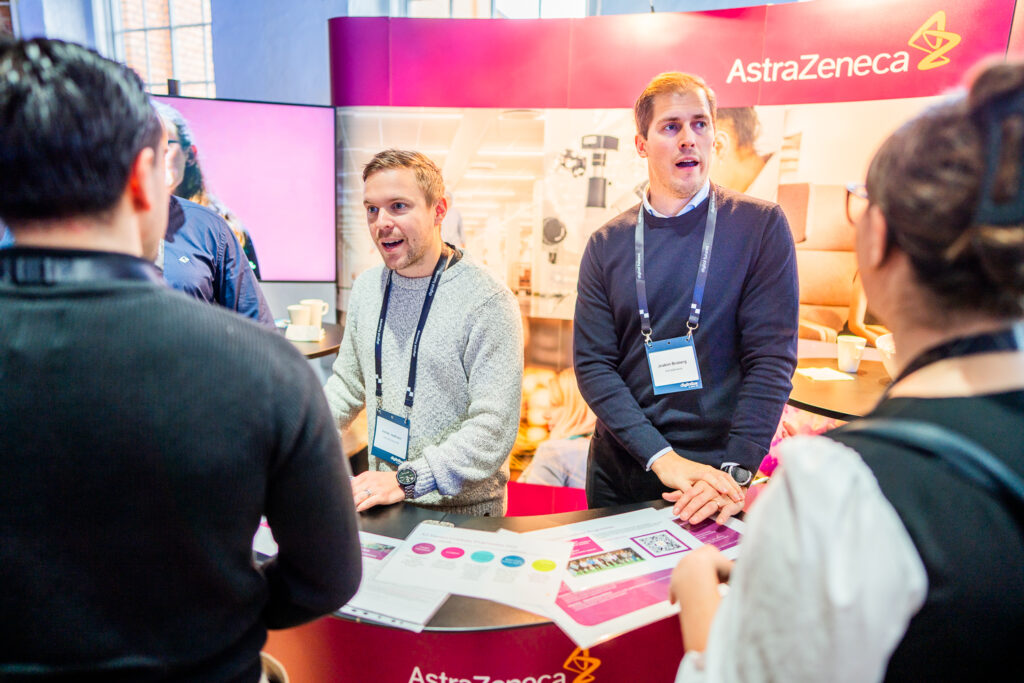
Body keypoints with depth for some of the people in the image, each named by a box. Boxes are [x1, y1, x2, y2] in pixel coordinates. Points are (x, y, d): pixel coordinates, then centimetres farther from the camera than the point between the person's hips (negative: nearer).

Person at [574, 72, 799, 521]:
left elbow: (772, 358, -10)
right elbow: (592, 363, -5)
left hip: (720, 471, -2)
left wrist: (735, 472, -19)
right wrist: (662, 457, -16)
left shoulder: (761, 226, -5)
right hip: (621, 473, 2)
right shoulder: (607, 245, 0)